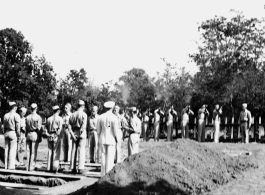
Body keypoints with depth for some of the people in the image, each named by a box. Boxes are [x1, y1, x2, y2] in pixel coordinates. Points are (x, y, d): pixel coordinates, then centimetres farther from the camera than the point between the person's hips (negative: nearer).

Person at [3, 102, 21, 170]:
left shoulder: (5, 115, 7)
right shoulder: (16, 115, -10)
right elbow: (18, 127, -11)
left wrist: (5, 133, 17)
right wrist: (18, 135, -3)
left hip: (6, 133, 6)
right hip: (13, 133, -6)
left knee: (6, 149, 9)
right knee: (12, 150, -3)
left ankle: (6, 166, 13)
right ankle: (11, 166, -3)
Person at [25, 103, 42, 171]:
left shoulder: (27, 117, 6)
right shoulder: (38, 117, -8)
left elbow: (26, 128, 9)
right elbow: (39, 128, -10)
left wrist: (26, 136, 15)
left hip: (28, 134, 5)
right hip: (35, 135, -5)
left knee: (28, 151, 8)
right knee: (34, 152, -1)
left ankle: (28, 167, 11)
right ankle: (31, 167, -2)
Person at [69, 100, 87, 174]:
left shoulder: (73, 114, 9)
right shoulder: (84, 114, -6)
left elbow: (70, 125, 3)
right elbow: (84, 125, -17)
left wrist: (73, 134, -3)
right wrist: (81, 132, -10)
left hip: (74, 133, 5)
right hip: (81, 134, -5)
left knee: (74, 151, 8)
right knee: (81, 151, -3)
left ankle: (73, 168, 10)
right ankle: (80, 168, -8)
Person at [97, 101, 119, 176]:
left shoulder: (101, 117, 2)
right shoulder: (114, 117, -10)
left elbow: (98, 129, 6)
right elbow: (115, 130, -11)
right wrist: (117, 139, 2)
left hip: (102, 139, 4)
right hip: (111, 139, -4)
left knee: (103, 157, 9)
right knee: (110, 158, 0)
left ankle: (103, 174, 11)